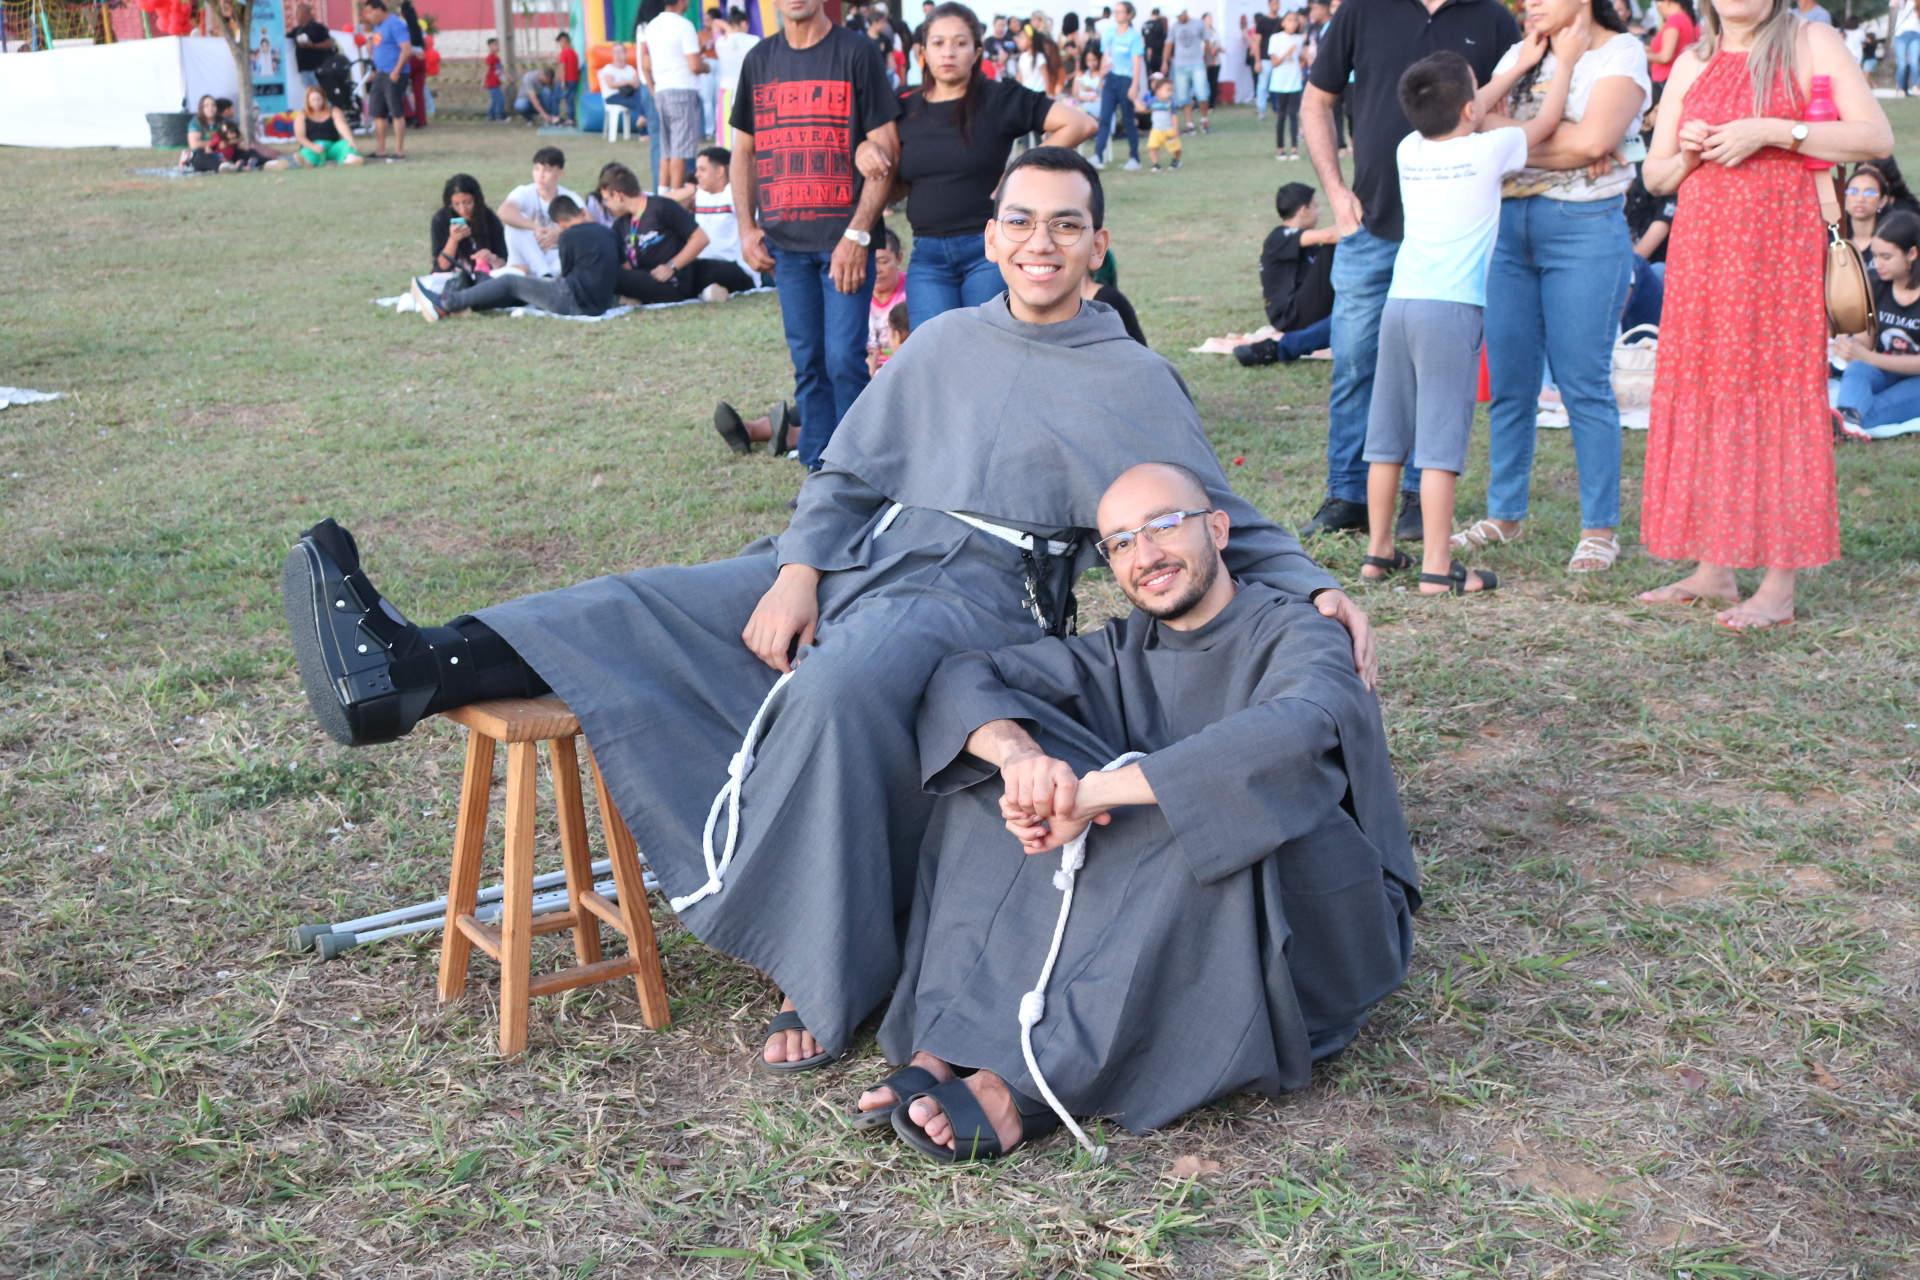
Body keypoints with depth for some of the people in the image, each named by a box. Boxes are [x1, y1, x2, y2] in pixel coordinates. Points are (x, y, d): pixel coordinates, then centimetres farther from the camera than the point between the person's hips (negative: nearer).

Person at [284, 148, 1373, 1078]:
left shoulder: (1137, 382, 7)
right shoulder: (948, 343, 18)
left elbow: (1224, 525, 9)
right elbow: (848, 475, 15)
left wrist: (1317, 589, -7)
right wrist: (797, 570, -2)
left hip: (981, 597, -6)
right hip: (859, 559, 6)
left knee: (835, 688, -36)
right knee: (642, 608, -10)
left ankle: (830, 987, -27)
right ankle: (409, 668, -19)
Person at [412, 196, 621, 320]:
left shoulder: (569, 235, -5)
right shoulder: (608, 234, 14)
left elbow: (566, 275, 4)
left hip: (576, 300, -8)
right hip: (601, 303, 8)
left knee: (509, 283, 3)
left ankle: (445, 304, 2)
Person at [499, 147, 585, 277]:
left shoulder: (571, 199, -2)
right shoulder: (524, 193, -8)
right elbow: (504, 212, -30)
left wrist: (559, 233, -36)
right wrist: (536, 228, -41)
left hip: (556, 261, 1)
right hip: (526, 260, -1)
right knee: (518, 220, -27)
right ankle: (544, 274, -36)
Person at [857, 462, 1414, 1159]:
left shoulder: (1292, 633, -11)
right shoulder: (1121, 652, 7)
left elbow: (1297, 731, -36)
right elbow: (962, 677, -3)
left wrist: (1091, 792, -38)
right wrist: (1018, 753, -27)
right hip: (1166, 917, 5)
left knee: (1223, 815, -37)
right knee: (988, 780, -7)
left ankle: (1024, 1088, -34)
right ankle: (943, 1046, -24)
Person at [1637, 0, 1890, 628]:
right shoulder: (1691, 65, 16)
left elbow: (1877, 137, -8)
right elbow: (1654, 175, 19)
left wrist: (1771, 132, -15)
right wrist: (1686, 156, -4)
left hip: (1779, 247, -5)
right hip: (1701, 248, 5)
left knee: (1778, 396, -8)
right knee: (1701, 396, 3)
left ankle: (1779, 586, -6)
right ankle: (1712, 570, 11)